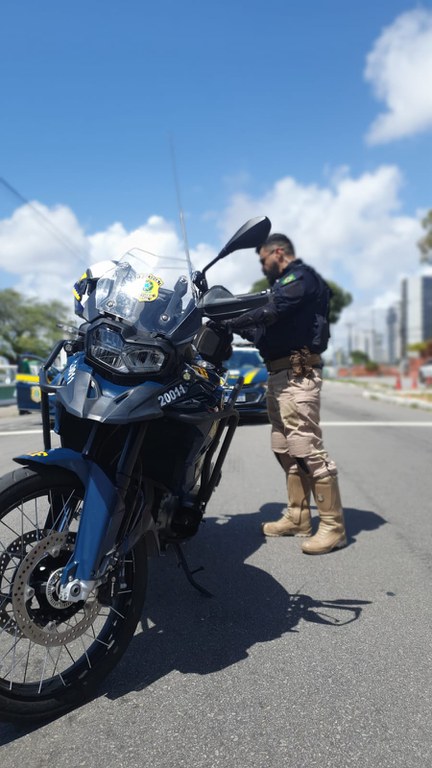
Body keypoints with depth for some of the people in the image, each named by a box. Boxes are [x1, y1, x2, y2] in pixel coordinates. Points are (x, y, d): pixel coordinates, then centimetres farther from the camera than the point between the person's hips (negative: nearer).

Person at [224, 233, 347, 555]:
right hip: (280, 375, 11)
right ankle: (298, 517, 19)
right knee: (285, 448, 11)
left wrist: (229, 322, -12)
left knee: (306, 448, -12)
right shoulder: (285, 284, 25)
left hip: (297, 374, -10)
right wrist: (236, 327, 12)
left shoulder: (301, 276, -5)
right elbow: (267, 329, 20)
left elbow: (269, 313, -20)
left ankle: (333, 526, -6)